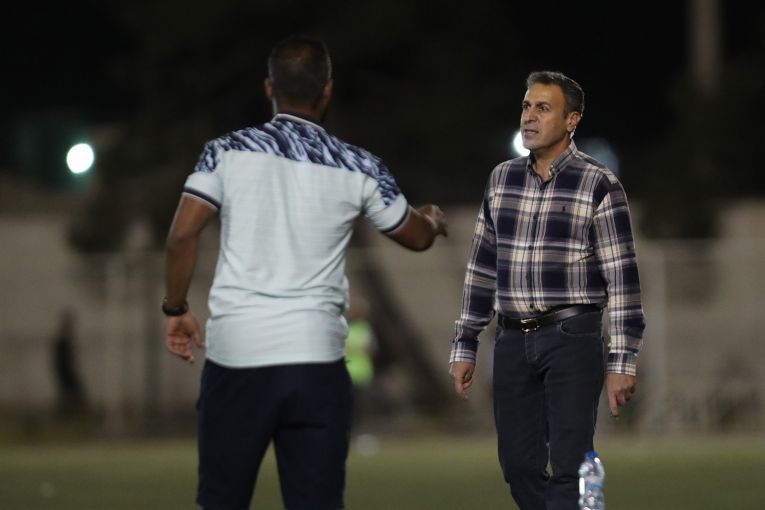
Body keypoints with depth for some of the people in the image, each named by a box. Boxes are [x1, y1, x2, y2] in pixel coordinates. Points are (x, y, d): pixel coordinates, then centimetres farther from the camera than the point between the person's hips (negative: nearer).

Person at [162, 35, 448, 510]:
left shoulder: (228, 152, 0)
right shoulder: (357, 168, 4)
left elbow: (182, 237, -7)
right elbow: (417, 237, 18)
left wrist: (176, 308, 9)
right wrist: (433, 219, 42)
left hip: (236, 353, 0)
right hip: (316, 360, 0)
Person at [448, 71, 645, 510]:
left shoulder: (599, 185, -7)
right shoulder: (502, 179, 10)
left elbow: (622, 276, -8)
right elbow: (482, 266, 15)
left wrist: (623, 362, -13)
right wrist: (464, 346, 12)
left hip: (573, 340, -5)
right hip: (513, 341, 5)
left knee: (569, 466, -9)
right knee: (519, 466, 6)